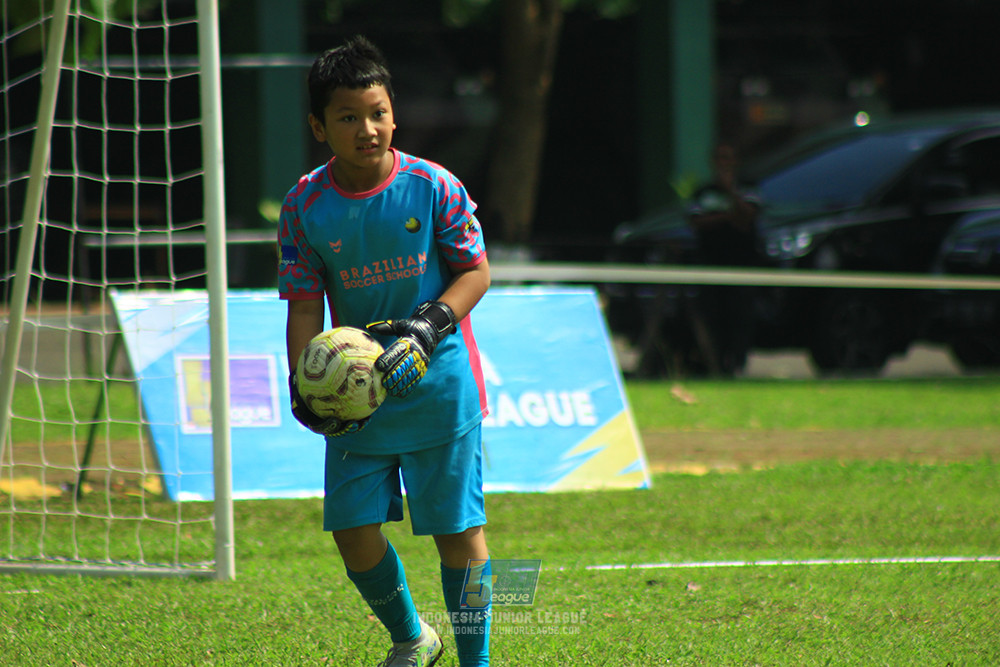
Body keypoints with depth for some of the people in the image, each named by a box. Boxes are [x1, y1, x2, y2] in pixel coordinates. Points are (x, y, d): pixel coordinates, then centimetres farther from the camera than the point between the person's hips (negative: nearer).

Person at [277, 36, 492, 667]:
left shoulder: (433, 187, -9)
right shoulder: (306, 206, -4)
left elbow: (476, 272, -4)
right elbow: (305, 305, -1)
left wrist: (429, 328, -20)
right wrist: (304, 388, -13)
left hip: (439, 386, -2)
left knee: (459, 530, 0)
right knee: (354, 529, 1)